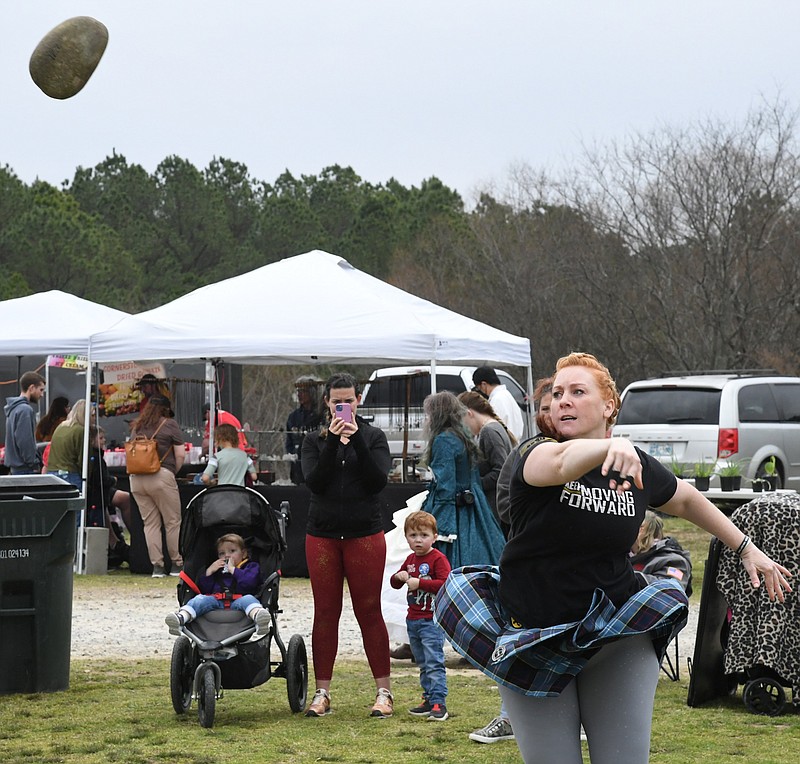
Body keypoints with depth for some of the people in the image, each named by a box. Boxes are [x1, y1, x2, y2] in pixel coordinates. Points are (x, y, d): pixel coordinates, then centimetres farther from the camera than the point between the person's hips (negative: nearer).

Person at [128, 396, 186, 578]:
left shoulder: (136, 427, 17)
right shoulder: (170, 425, 3)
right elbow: (180, 455, -1)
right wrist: (174, 471, 14)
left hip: (137, 479, 5)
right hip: (161, 476, -5)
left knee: (150, 523, 8)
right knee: (173, 522, 5)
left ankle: (156, 565, 5)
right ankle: (177, 564, 8)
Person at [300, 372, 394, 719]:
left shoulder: (373, 437, 5)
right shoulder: (315, 440, 7)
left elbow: (378, 480, -10)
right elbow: (314, 481, -9)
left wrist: (356, 441, -17)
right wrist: (333, 441, -16)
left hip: (365, 534, -1)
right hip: (322, 536, 2)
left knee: (369, 612, 0)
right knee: (325, 613, 4)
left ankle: (384, 692, 4)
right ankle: (322, 693, 9)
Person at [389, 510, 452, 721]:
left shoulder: (438, 559, -10)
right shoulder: (411, 559, 14)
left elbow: (445, 583, -22)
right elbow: (395, 583, 20)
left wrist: (419, 582, -23)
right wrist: (400, 577, -3)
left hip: (432, 621, -8)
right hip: (413, 619, 8)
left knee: (434, 662, -12)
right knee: (423, 664, 13)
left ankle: (439, 702, -14)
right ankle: (429, 700, 19)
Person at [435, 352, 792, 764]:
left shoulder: (638, 467, 1)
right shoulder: (536, 456, -10)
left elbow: (687, 500, 22)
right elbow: (562, 462, -35)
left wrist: (747, 549, 23)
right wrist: (612, 447, -56)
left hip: (617, 639, 2)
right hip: (535, 641, -2)